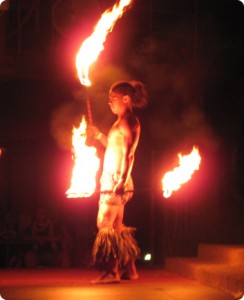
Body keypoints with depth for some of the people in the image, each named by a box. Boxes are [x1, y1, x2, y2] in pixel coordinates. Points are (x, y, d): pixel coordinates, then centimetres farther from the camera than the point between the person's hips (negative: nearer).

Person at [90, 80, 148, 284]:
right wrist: (99, 136, 22)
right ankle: (130, 269, 17)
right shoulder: (130, 122, 18)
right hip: (114, 182, 10)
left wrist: (122, 179, -27)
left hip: (116, 182, -10)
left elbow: (127, 153, -20)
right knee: (117, 226, 12)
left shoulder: (126, 121, -11)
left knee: (105, 224, -10)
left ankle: (112, 272, -9)